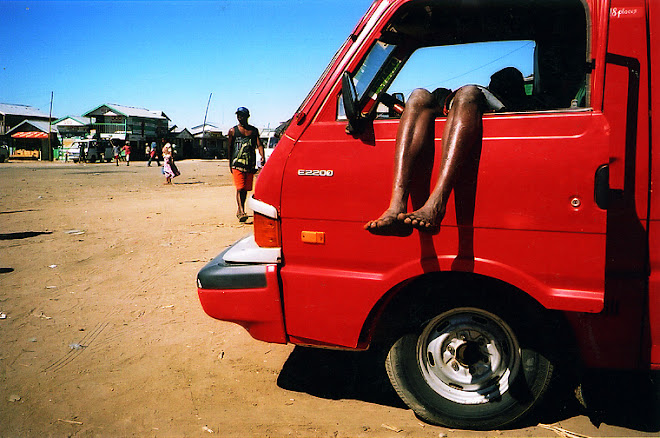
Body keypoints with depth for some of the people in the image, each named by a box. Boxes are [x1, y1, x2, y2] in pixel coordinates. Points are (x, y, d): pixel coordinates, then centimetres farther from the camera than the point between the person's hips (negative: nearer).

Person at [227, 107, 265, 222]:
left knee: (246, 189, 8)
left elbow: (259, 145, 4)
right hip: (237, 164, -3)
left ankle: (240, 210, 23)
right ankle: (241, 212, -13)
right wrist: (230, 164, 2)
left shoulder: (254, 130, 11)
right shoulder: (233, 131, 6)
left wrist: (262, 157, -15)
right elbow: (229, 148, 7)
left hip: (250, 165, 3)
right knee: (240, 188, -13)